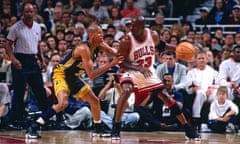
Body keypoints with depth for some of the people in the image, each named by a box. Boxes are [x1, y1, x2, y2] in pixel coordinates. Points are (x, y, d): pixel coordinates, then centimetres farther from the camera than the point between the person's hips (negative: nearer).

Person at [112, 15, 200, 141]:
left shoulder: (153, 35, -12)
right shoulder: (127, 41, -24)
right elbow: (121, 63, -23)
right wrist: (139, 68, -37)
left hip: (149, 73, 4)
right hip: (132, 72, -4)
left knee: (166, 97, 1)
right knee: (126, 91, -33)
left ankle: (188, 130, 10)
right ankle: (116, 129, -25)